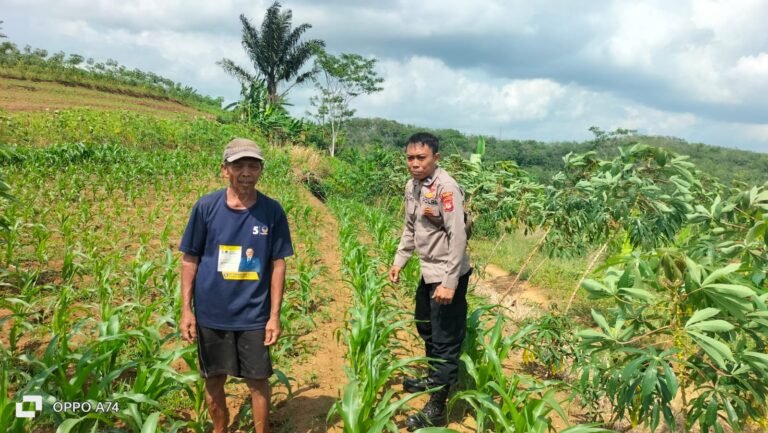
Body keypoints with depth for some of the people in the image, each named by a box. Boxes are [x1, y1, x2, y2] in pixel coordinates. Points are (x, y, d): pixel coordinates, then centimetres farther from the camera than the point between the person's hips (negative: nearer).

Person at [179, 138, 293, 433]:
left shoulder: (272, 212, -7)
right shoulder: (206, 207, -8)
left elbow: (278, 265, -3)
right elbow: (190, 260, -1)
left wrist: (275, 315, -5)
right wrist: (186, 309, -4)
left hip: (254, 315, -1)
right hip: (211, 313, 1)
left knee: (258, 380, 9)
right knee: (214, 379, 16)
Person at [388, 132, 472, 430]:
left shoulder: (446, 188, -21)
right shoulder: (412, 186, 4)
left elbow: (458, 237, -23)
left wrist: (449, 282, -25)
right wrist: (398, 262, 12)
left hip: (447, 275, -9)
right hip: (428, 271, 9)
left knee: (446, 340, 1)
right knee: (425, 327, 25)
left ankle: (436, 410, 11)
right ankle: (433, 377, 48)